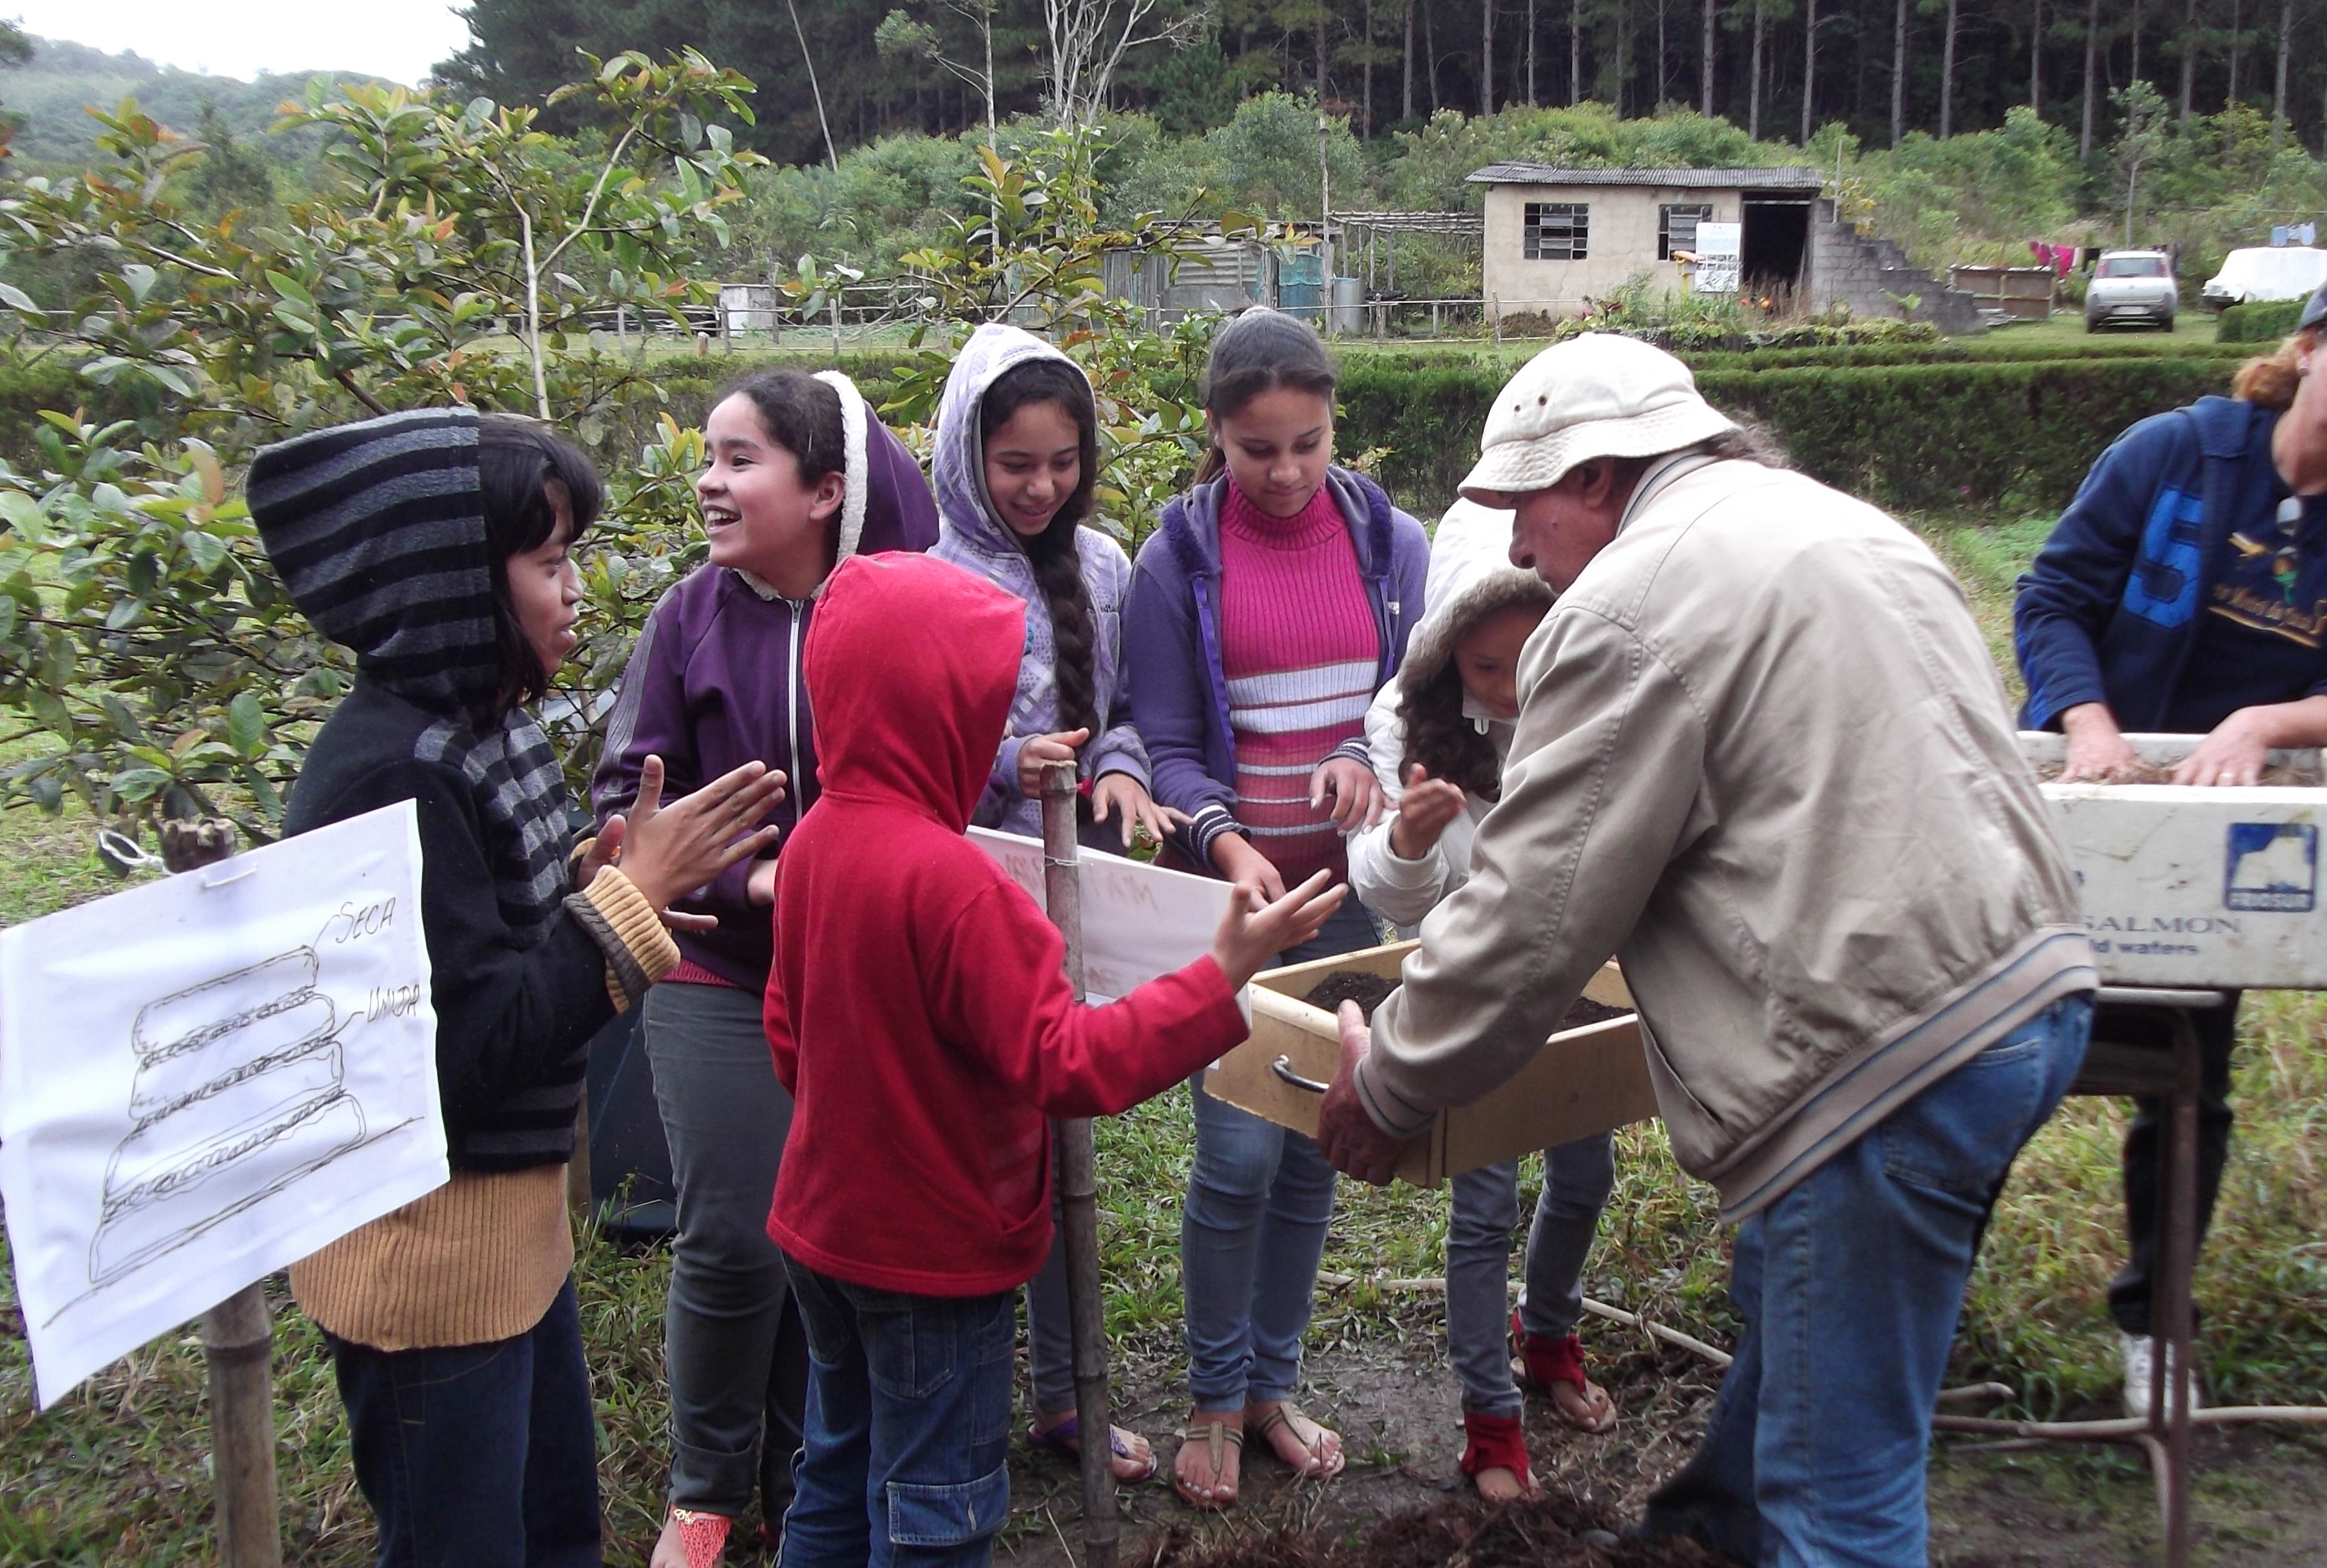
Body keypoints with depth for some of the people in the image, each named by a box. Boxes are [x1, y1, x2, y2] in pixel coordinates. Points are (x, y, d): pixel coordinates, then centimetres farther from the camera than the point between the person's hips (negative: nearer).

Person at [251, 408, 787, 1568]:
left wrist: (608, 886, -4)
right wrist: (629, 898, -19)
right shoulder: (391, 774, -25)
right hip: (428, 1251, -9)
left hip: (513, 1216, 9)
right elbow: (466, 1046, -26)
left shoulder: (485, 728, 3)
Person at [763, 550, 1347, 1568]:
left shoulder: (814, 839, -2)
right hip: (934, 1253, -8)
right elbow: (1065, 1066, -27)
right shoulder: (950, 881, -28)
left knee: (837, 1486, 24)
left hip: (822, 1222, 8)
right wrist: (1224, 975, -25)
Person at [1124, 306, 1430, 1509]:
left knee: (1317, 1148, 10)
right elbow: (1166, 746, -5)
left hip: (1353, 889, 3)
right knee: (1240, 1154, -5)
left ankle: (1273, 1384, 28)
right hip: (1230, 889, -3)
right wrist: (1225, 843, -22)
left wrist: (1368, 755, -15)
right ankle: (1215, 1399, 17)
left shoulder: (1389, 542, 3)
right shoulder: (1178, 560, -4)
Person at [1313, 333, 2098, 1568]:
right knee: (1780, 1299, 30)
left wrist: (1386, 1088, 2)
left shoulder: (1629, 608, -13)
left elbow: (1534, 912, -12)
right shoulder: (1841, 524, 17)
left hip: (1890, 1061, -11)